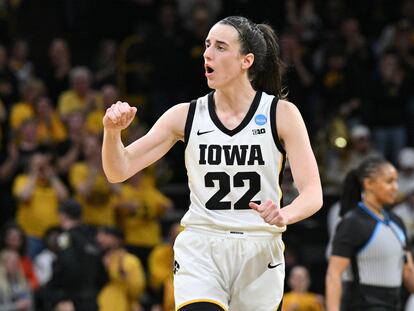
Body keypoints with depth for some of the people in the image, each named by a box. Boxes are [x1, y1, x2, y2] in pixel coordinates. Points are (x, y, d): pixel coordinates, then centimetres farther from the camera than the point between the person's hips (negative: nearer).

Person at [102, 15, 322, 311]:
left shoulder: (281, 114, -3)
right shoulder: (186, 116, 2)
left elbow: (313, 195, -8)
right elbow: (119, 171, 1)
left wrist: (284, 215, -29)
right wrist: (113, 132, -20)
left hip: (259, 253, 0)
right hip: (200, 251, 0)